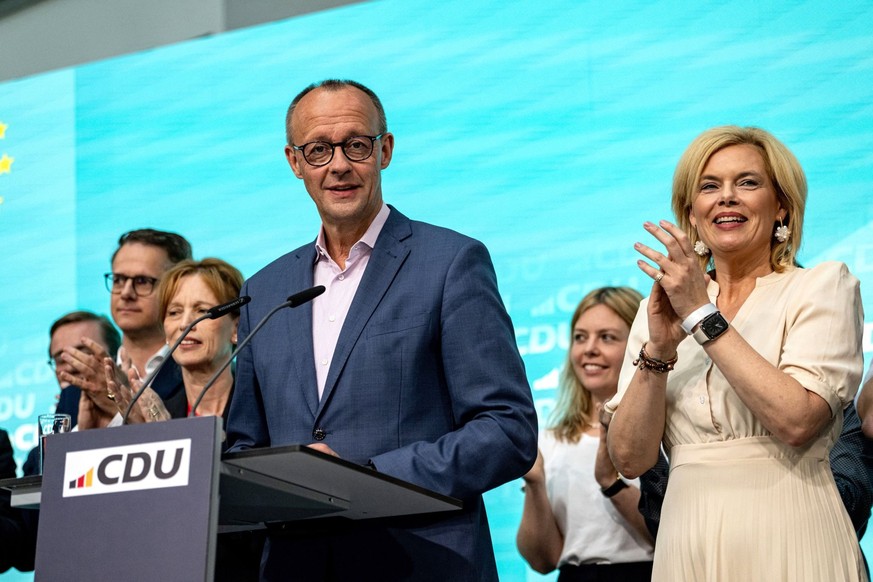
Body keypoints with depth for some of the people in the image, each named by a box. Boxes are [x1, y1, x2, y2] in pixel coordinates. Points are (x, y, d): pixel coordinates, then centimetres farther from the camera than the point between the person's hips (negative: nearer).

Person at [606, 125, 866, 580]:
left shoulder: (823, 285, 0)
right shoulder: (661, 307, 9)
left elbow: (797, 421, -16)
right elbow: (630, 458, 1)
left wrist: (704, 317, -13)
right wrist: (659, 349, -12)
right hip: (689, 545, 3)